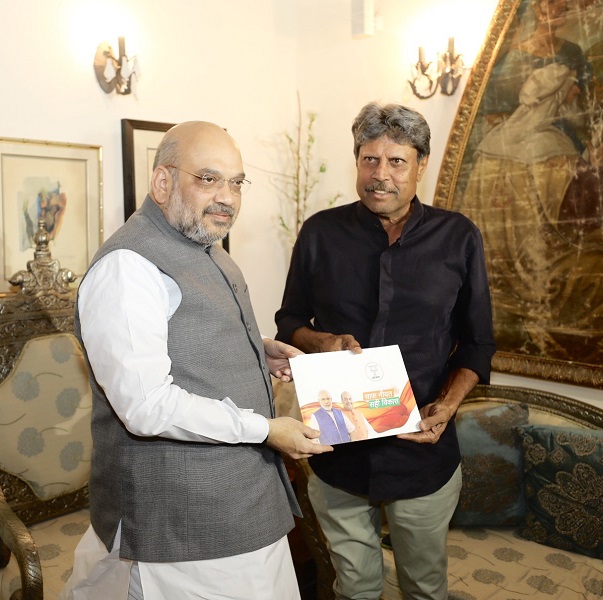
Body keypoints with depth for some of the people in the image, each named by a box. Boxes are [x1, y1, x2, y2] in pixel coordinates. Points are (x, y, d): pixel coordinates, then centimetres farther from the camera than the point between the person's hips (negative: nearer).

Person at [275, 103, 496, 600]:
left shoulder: (459, 238, -4)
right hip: (337, 450, 1)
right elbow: (290, 320, 7)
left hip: (424, 453, 0)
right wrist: (321, 341, -15)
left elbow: (477, 343, 1)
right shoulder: (321, 233, -3)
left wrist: (447, 406, -15)